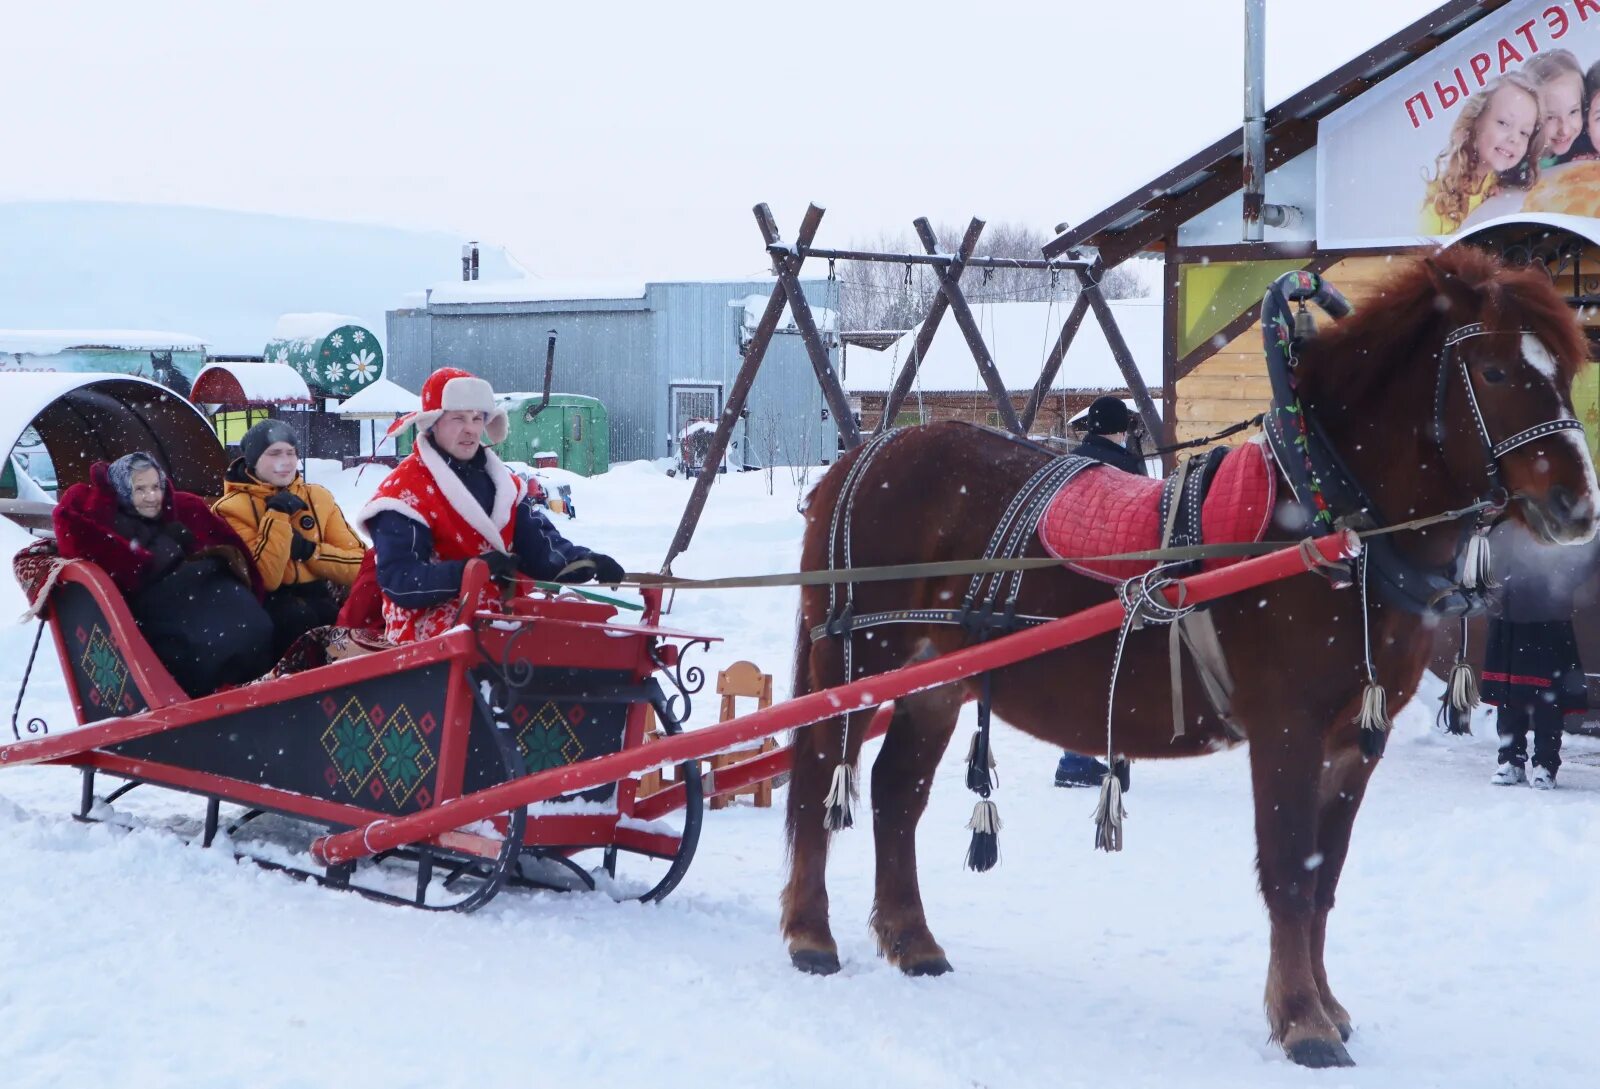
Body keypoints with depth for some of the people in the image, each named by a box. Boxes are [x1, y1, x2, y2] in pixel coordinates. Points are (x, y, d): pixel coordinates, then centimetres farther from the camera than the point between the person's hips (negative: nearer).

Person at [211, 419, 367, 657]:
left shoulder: (318, 497, 10)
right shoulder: (232, 508, -2)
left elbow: (359, 565, 2)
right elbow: (263, 580, -15)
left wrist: (309, 550, -13)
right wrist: (277, 515, -16)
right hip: (269, 607, -3)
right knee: (296, 617, -36)